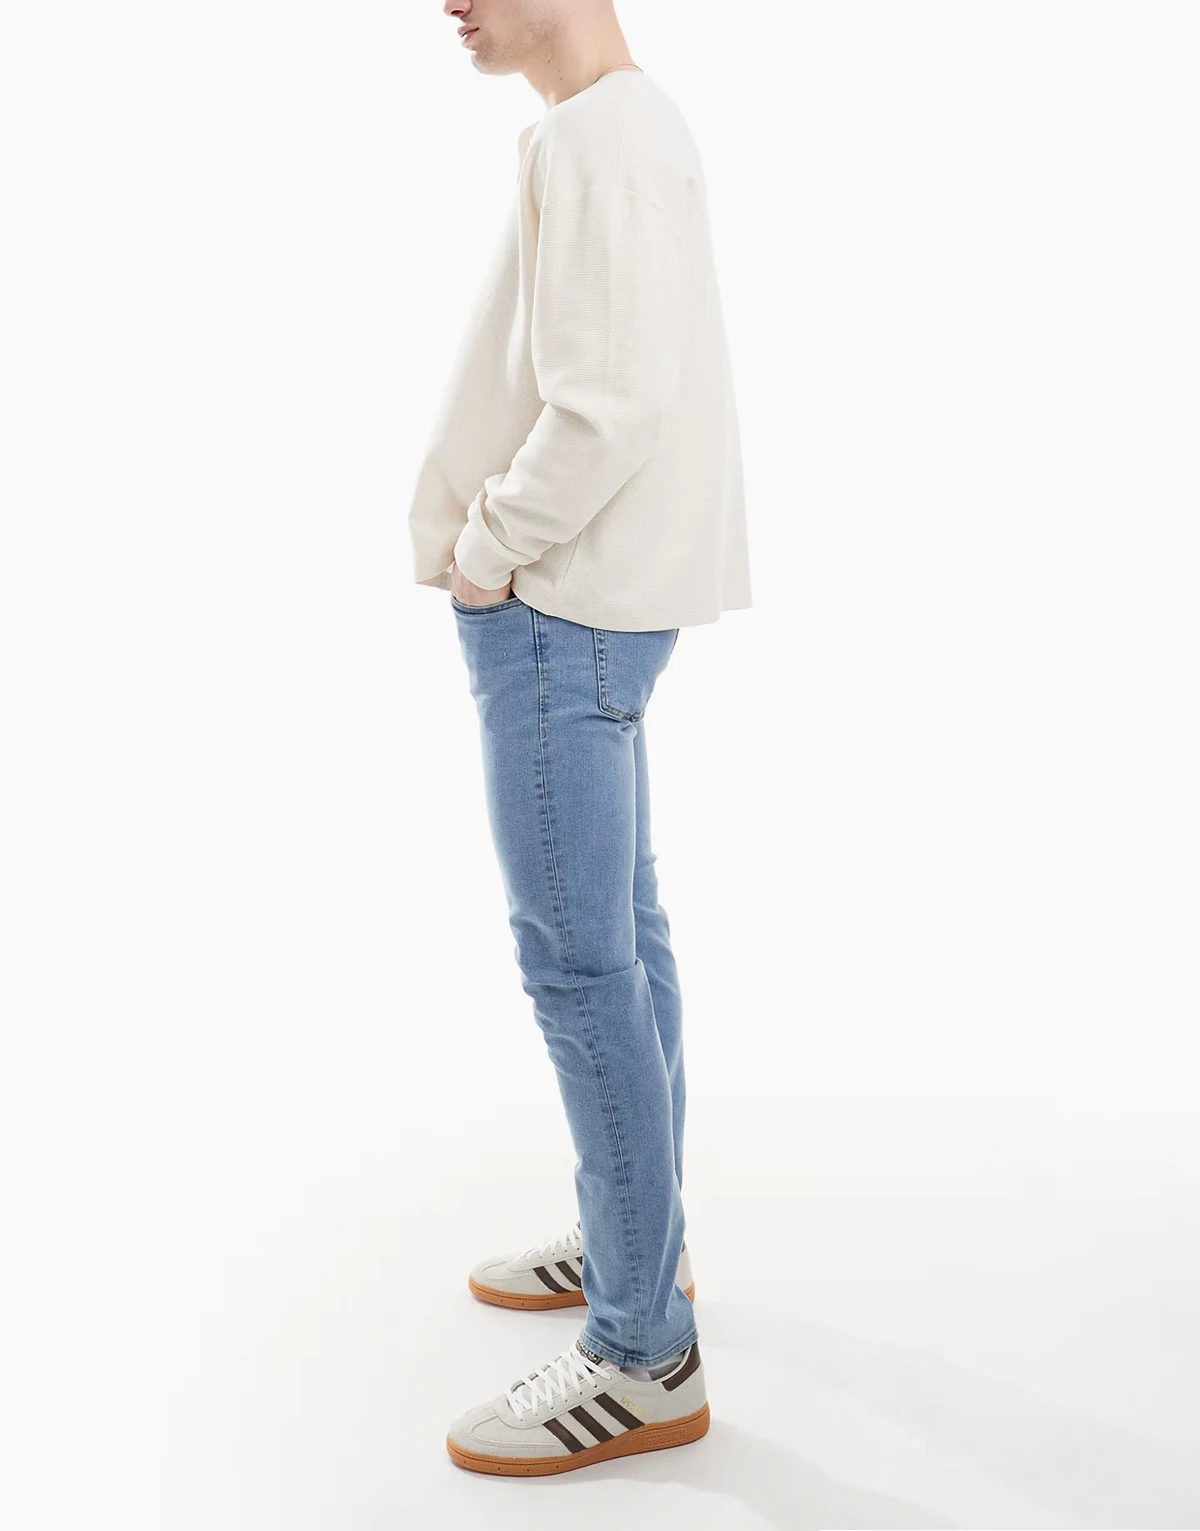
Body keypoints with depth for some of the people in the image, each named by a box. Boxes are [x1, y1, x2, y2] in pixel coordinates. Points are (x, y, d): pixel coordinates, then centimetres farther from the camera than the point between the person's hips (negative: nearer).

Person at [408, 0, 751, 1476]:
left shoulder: (595, 142, -15)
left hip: (558, 609, -10)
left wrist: (489, 549, -12)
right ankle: (637, 1237, 30)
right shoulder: (633, 131, 16)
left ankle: (643, 1356, 4)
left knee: (577, 960, -6)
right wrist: (498, 530, 11)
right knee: (621, 934, 15)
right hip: (590, 601, 10)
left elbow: (613, 405, -25)